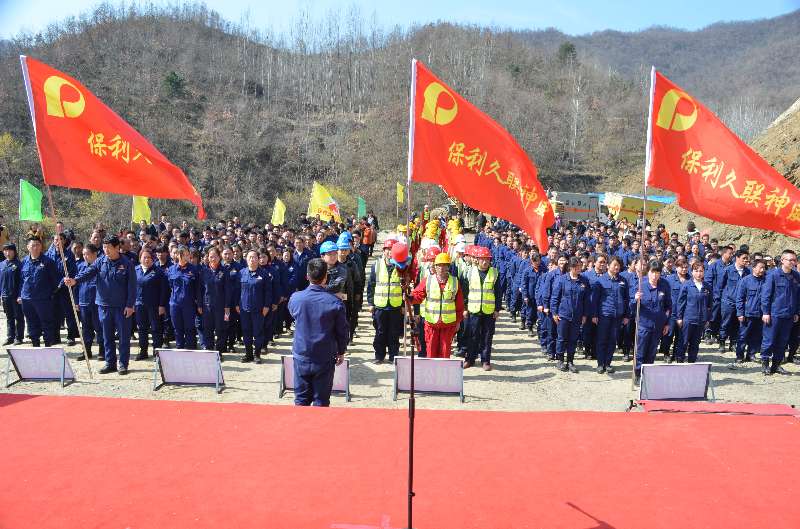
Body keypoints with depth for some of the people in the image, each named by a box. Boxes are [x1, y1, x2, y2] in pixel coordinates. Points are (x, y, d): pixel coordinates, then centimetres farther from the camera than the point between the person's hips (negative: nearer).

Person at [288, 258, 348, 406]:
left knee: (301, 400, 13)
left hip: (301, 357, 2)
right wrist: (341, 352, 10)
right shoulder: (335, 302, -14)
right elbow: (343, 331, -5)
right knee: (321, 401, 9)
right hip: (325, 359, -2)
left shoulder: (295, 299, -9)